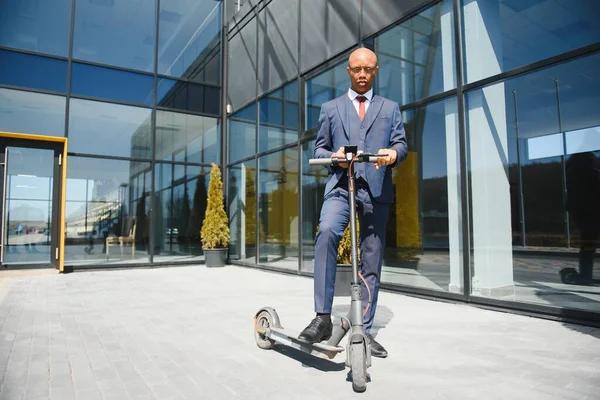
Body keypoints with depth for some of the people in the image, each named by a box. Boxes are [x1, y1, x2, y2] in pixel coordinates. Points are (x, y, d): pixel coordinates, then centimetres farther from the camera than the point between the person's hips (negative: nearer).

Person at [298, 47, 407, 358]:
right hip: (341, 185, -1)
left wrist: (393, 153, -16)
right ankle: (323, 318, -25)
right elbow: (319, 149, 14)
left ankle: (365, 330, 17)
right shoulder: (330, 108, 18)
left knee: (371, 262, 4)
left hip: (375, 189, 1)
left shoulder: (390, 108, 20)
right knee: (326, 233, -31)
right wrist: (334, 155, -9)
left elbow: (401, 143, 9)